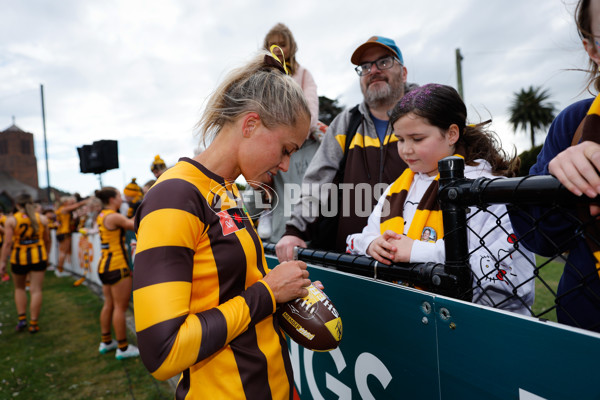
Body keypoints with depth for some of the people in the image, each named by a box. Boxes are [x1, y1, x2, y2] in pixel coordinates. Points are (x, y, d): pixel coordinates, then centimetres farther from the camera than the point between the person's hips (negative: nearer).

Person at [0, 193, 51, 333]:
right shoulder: (42, 219, 0)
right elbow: (47, 240, 7)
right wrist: (46, 255, 20)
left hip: (19, 258, -1)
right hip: (38, 258, 1)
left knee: (19, 288, 21)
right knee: (36, 290, 4)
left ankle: (22, 319, 16)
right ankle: (33, 324, 8)